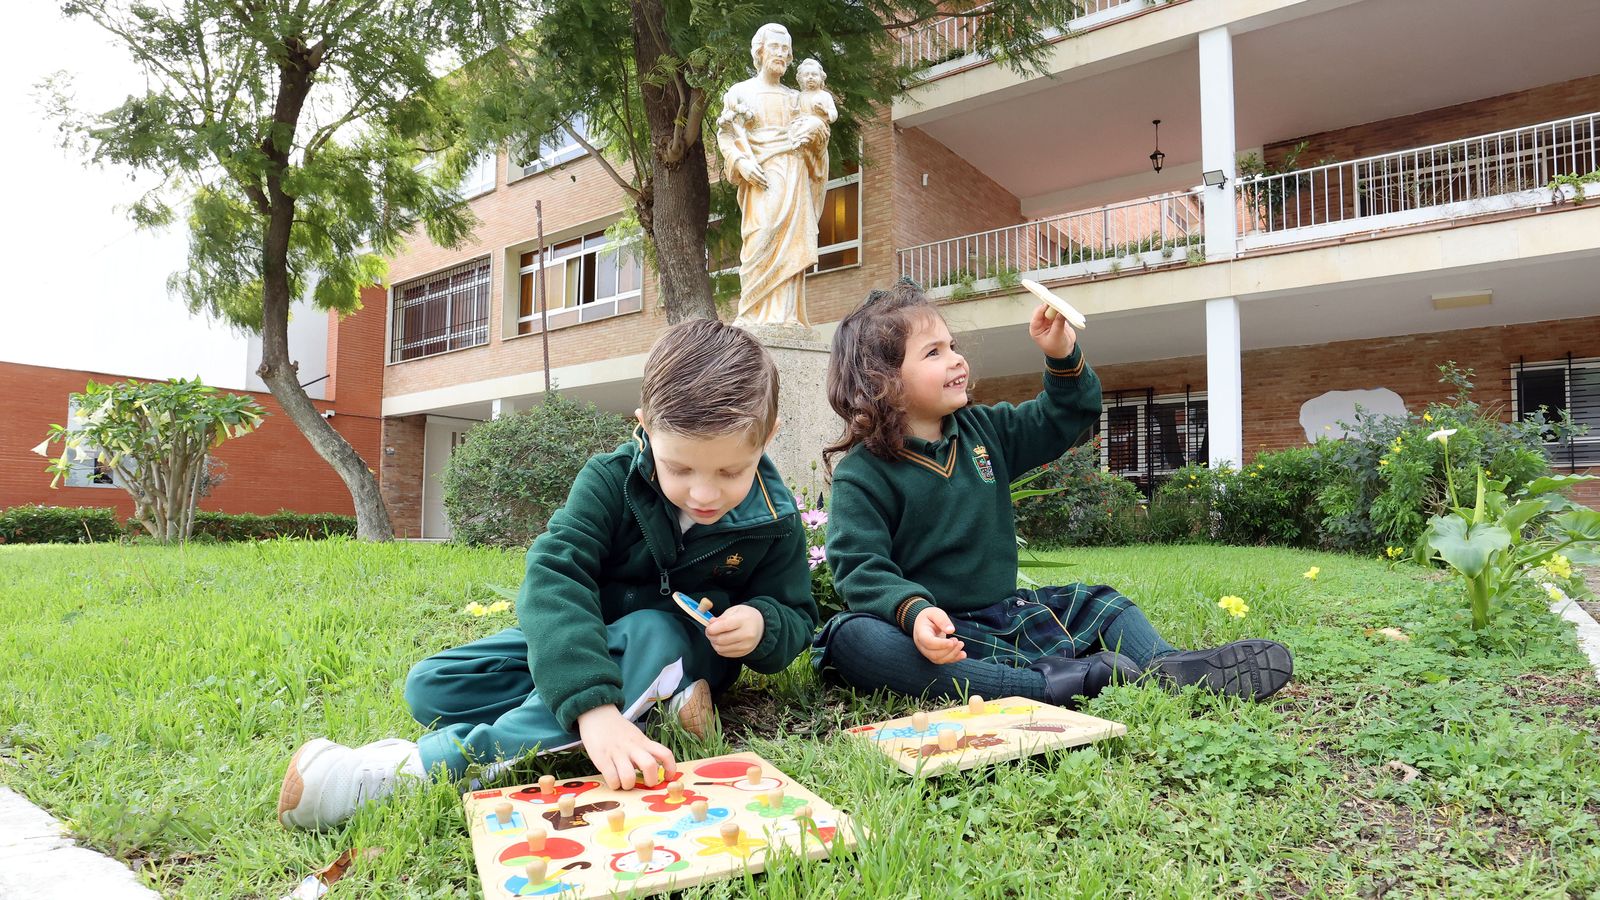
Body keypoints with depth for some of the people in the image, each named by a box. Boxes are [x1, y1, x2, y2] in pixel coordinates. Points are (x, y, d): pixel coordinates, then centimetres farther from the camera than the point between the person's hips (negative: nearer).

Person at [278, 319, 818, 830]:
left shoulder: (774, 522, -18)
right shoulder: (611, 480, -24)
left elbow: (795, 618, -4)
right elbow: (553, 577, -38)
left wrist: (762, 626, -32)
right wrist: (594, 706, -53)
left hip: (685, 645, -2)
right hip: (587, 638, 2)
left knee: (652, 634, -39)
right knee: (430, 688, -10)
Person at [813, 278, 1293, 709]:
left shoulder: (983, 429, 8)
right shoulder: (862, 473, -12)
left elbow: (1064, 420, 15)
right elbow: (861, 569, -19)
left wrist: (1064, 358, -4)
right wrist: (915, 611, -38)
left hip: (1007, 613, 7)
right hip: (938, 629, -7)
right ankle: (1042, 685, -43)